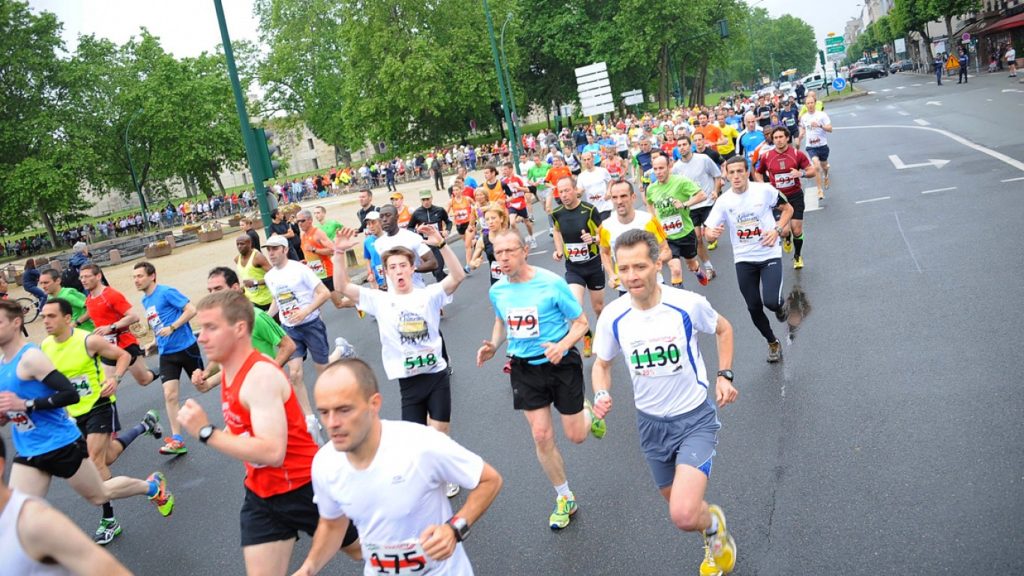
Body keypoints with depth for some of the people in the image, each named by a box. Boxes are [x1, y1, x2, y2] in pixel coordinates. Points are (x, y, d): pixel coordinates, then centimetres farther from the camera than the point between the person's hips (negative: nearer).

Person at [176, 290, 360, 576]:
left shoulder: (260, 376, -27)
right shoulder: (232, 372, 2)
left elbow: (273, 452, -36)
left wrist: (206, 432, -33)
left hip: (304, 489, -8)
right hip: (261, 493, 8)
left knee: (366, 550, 14)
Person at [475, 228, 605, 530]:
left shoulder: (552, 283, -18)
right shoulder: (497, 291, -3)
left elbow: (581, 322, -11)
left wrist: (562, 345, -29)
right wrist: (493, 345, -2)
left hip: (561, 364, -3)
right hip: (525, 368, 4)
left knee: (575, 435, 5)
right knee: (542, 436, 2)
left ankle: (588, 412, 43)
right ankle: (564, 498, 22)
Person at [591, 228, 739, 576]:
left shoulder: (688, 304, -19)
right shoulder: (612, 317, -13)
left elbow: (723, 329, 4)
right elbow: (602, 364, 4)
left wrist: (724, 375, -5)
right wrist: (601, 395, -15)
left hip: (695, 419, -3)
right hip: (651, 423, 4)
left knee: (683, 515, -21)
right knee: (678, 505, 20)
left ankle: (713, 524, 16)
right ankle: (713, 533, 55)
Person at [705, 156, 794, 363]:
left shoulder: (764, 190, -10)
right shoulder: (724, 200, -6)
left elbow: (788, 209, 3)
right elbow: (709, 230, -7)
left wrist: (777, 230, -13)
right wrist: (713, 232, -32)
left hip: (769, 254, -2)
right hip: (743, 259, 2)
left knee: (771, 302, -19)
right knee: (754, 308, 8)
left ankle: (779, 306, 20)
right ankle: (772, 343, 33)